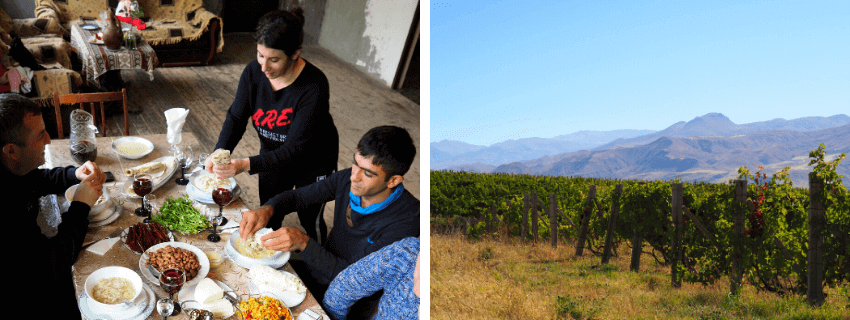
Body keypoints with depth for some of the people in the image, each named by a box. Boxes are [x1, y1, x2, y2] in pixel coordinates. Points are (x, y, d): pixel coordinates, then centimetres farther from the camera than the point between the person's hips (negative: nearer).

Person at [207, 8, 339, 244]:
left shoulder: (314, 86, -35)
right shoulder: (254, 72, -19)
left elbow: (294, 148, -36)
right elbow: (236, 118, -12)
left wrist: (247, 165, -47)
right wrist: (219, 153, -31)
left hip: (314, 164, -4)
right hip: (272, 156, 5)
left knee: (310, 219, 17)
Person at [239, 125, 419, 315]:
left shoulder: (406, 219, -31)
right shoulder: (348, 179, -14)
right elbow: (297, 196, 0)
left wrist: (303, 243, -36)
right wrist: (266, 210, -22)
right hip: (323, 267, 6)